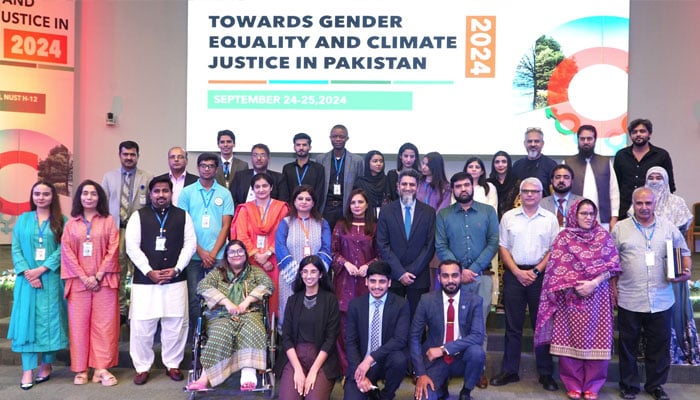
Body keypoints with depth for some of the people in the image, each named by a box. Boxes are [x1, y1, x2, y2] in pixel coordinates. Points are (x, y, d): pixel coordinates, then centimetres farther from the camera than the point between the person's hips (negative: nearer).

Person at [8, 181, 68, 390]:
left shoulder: (61, 221, 3)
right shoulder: (22, 220, 9)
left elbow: (63, 249, -6)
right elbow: (16, 249, 3)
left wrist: (41, 269, -14)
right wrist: (27, 272, -11)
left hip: (52, 280, -1)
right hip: (28, 279, 2)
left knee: (50, 320, 3)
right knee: (27, 320, -1)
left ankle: (46, 367, 13)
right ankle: (28, 370, 0)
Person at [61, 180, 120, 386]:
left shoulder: (108, 221, 6)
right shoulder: (71, 223, 10)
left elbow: (113, 250, -1)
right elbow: (67, 252, 3)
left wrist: (99, 275, -10)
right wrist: (84, 277, -8)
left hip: (104, 280, -1)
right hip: (79, 281, 1)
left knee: (104, 324, -2)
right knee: (79, 324, 2)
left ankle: (102, 369, 1)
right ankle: (80, 369, 10)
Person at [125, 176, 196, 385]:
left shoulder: (182, 216, 7)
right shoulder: (138, 216, 4)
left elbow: (190, 244, 3)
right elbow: (132, 247, -4)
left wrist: (176, 269, -9)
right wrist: (150, 272, -11)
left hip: (175, 280, 1)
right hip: (145, 280, -1)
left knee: (175, 324, 6)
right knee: (141, 325, 2)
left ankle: (172, 364, 22)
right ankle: (142, 367, 17)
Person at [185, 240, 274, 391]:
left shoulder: (255, 271, 17)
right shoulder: (218, 272, 17)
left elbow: (268, 284, 0)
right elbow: (202, 286, 0)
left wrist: (247, 301, -12)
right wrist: (226, 301, -13)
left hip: (249, 314, 0)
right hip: (222, 316, 0)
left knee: (252, 330, -34)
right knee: (221, 333, -33)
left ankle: (248, 373, -44)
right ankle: (205, 376, -37)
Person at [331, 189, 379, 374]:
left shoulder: (374, 227, 9)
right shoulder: (340, 226, 10)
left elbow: (380, 254, 10)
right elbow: (333, 251, 8)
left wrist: (368, 266, -6)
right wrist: (345, 263, -7)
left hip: (366, 279, 0)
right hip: (345, 279, 0)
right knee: (344, 324, -3)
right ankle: (345, 369, 5)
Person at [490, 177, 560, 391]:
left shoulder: (550, 219, 4)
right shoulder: (508, 217, 6)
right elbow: (503, 247, 4)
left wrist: (536, 271, -9)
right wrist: (517, 272, -6)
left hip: (540, 275, 0)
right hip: (514, 275, 1)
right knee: (513, 325, 7)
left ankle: (546, 373, 15)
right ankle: (509, 371, 15)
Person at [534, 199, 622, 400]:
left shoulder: (604, 236, 6)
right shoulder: (563, 237, 3)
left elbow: (611, 265, -1)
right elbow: (556, 268, -2)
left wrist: (593, 283, -14)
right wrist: (576, 286, -11)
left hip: (597, 297, 1)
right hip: (570, 296, -1)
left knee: (595, 340, 2)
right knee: (571, 339, 1)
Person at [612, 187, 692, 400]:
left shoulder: (669, 227, 6)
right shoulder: (620, 228, 2)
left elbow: (684, 253, 14)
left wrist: (686, 271, -5)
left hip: (661, 300, 2)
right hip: (629, 300, -1)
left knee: (659, 345, 11)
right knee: (628, 345, 8)